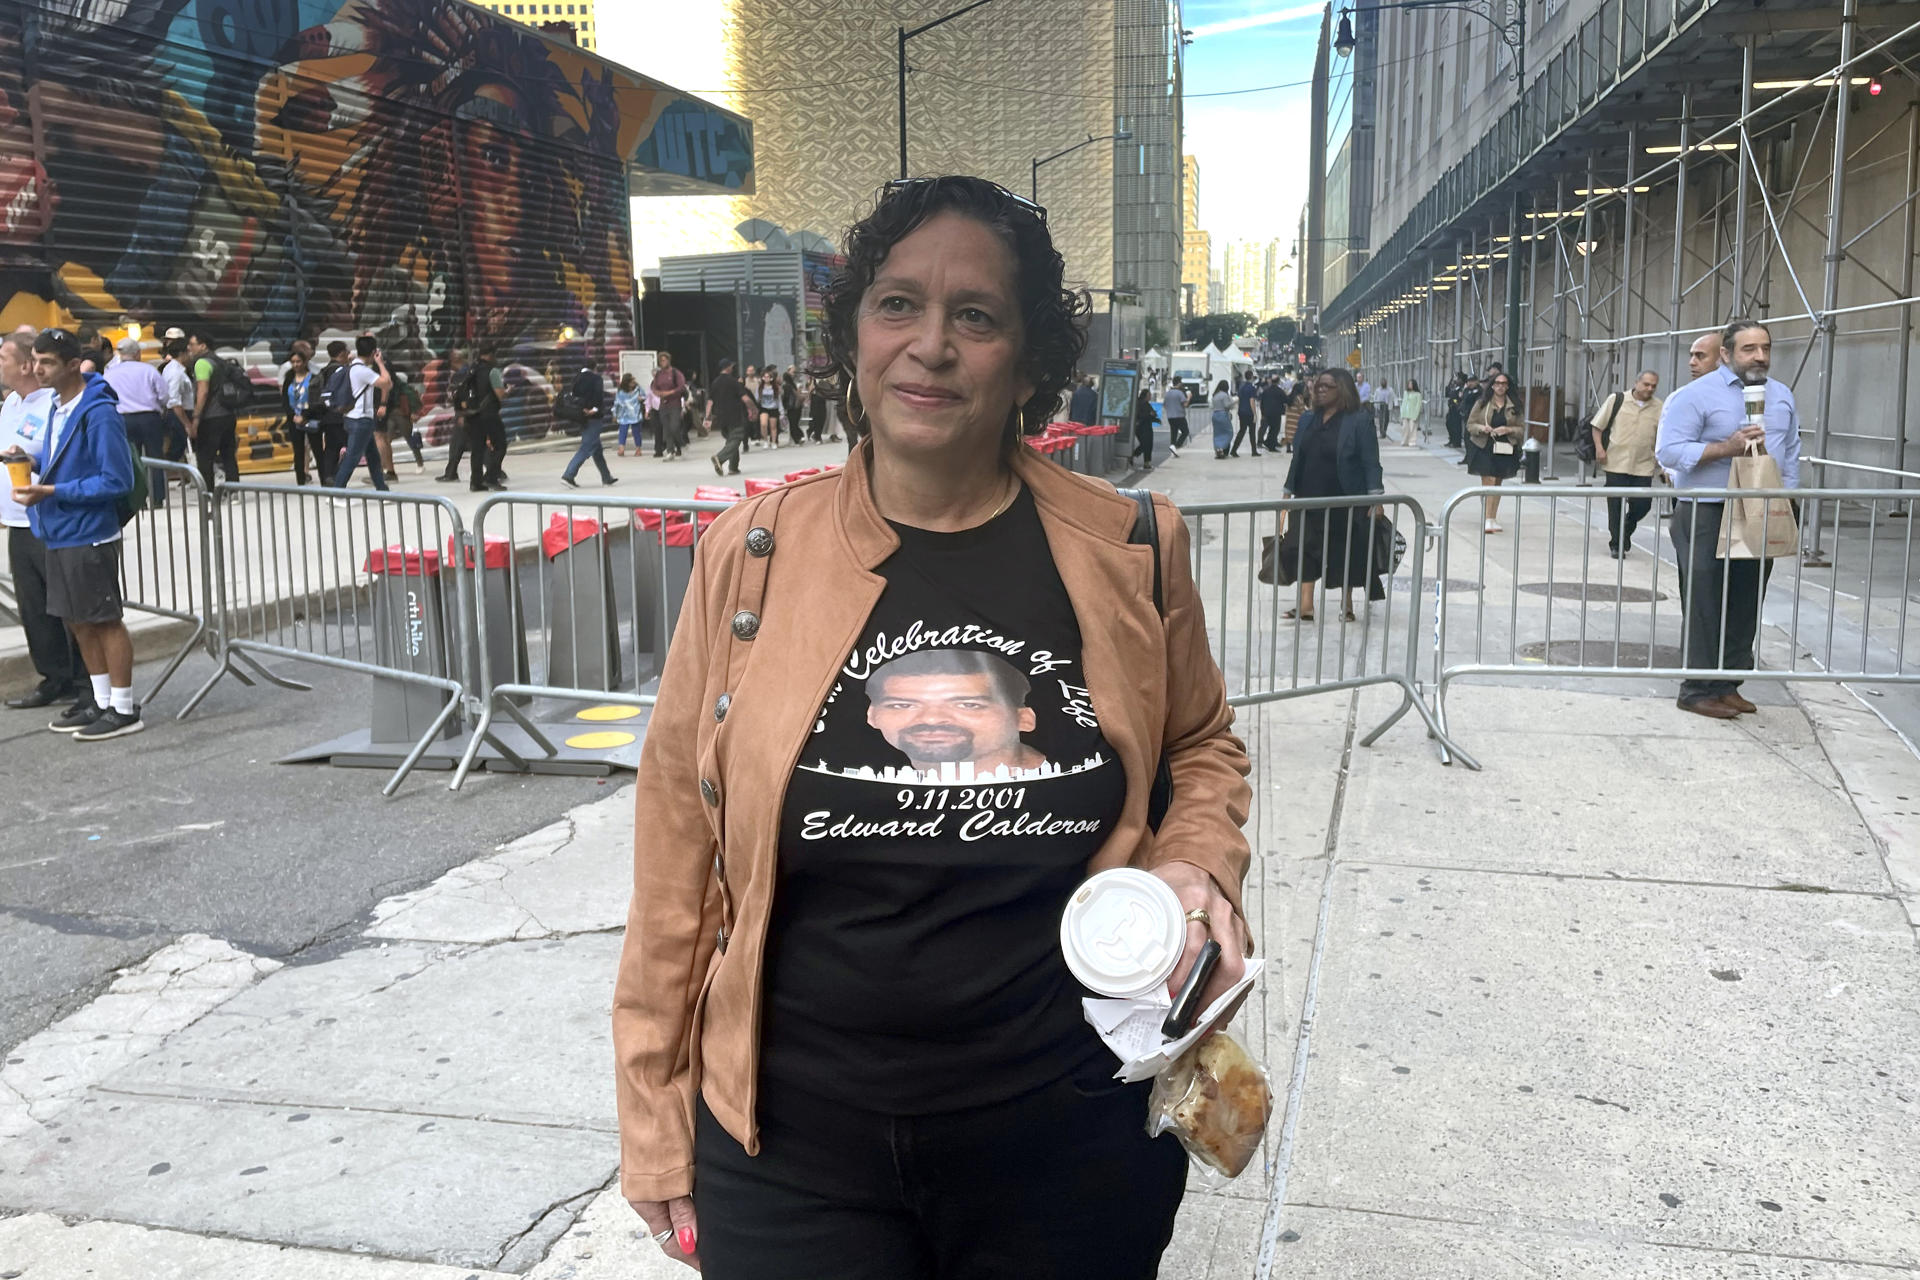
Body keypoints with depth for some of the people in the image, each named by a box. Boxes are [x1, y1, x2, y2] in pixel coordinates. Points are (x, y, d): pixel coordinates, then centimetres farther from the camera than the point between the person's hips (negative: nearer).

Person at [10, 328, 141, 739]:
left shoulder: (99, 414, -18)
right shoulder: (57, 406, 9)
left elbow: (117, 481, -20)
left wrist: (52, 492, -20)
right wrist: (34, 461, 1)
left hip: (89, 535, -9)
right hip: (58, 533, 9)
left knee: (106, 620, 0)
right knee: (78, 621, 15)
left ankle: (124, 710, 10)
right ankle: (101, 700, 28)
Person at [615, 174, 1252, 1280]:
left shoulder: (1129, 550, -5)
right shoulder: (756, 551, -6)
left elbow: (1203, 745, 13)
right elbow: (681, 844, 0)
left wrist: (1199, 867, -8)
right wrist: (656, 1121, 5)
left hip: (1070, 1144, 1)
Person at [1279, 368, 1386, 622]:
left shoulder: (1360, 420, -8)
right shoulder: (1308, 419, 8)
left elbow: (1371, 461, -10)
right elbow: (1297, 458, 12)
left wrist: (1375, 496, -17)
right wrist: (1288, 491, 10)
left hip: (1346, 500, -4)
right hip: (1309, 499, 5)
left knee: (1346, 553, 9)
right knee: (1304, 549, -1)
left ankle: (1346, 604, 24)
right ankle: (1305, 606, 3)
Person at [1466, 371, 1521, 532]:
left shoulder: (1514, 407, 7)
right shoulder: (1481, 403, 2)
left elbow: (1520, 429, 9)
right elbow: (1470, 424, 4)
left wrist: (1508, 430, -11)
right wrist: (1482, 428, -16)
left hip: (1505, 449, 3)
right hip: (1485, 448, -3)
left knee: (1498, 483, 10)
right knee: (1488, 482, -12)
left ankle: (1493, 519, 19)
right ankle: (1488, 520, -14)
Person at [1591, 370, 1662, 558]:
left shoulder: (1659, 408, 6)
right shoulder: (1616, 400, 1)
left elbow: (1663, 437, 14)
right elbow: (1597, 425, 4)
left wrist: (1660, 456, 1)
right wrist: (1599, 448, -7)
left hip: (1644, 466, 2)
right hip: (1616, 463, -2)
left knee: (1642, 504, 2)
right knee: (1616, 505, 2)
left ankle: (1626, 531, 31)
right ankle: (1616, 545, 14)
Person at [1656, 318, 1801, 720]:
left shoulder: (1782, 396, 13)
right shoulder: (1697, 395, -8)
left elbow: (1791, 456, 17)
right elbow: (1669, 451, -15)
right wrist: (1726, 448, -23)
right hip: (1707, 517, -6)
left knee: (1746, 607, 9)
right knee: (1705, 607, -2)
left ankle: (1729, 684, 18)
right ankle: (1699, 690, 4)